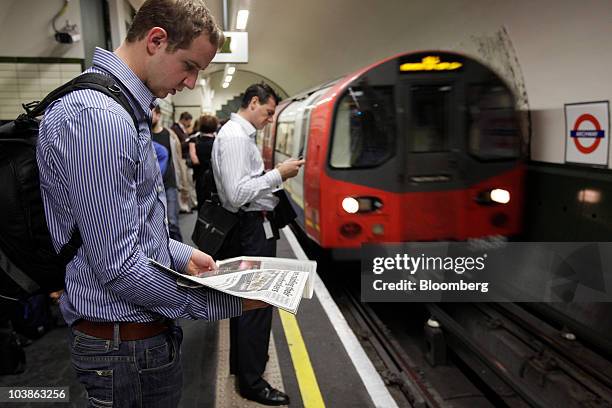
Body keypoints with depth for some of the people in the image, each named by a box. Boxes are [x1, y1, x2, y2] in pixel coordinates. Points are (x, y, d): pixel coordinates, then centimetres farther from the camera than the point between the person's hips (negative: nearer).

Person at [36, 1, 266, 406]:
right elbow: (119, 267, -26)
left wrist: (183, 255, 8)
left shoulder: (125, 110, 11)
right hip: (127, 346, -10)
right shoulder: (97, 116, -24)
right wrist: (223, 302, -18)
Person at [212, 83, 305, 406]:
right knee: (257, 302, -1)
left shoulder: (239, 133, 14)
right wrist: (278, 174, -20)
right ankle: (252, 382, 15)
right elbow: (237, 194, -26)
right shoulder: (235, 137, -18)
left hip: (249, 228, 11)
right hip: (253, 229, -11)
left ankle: (242, 363, 40)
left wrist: (274, 176, 10)